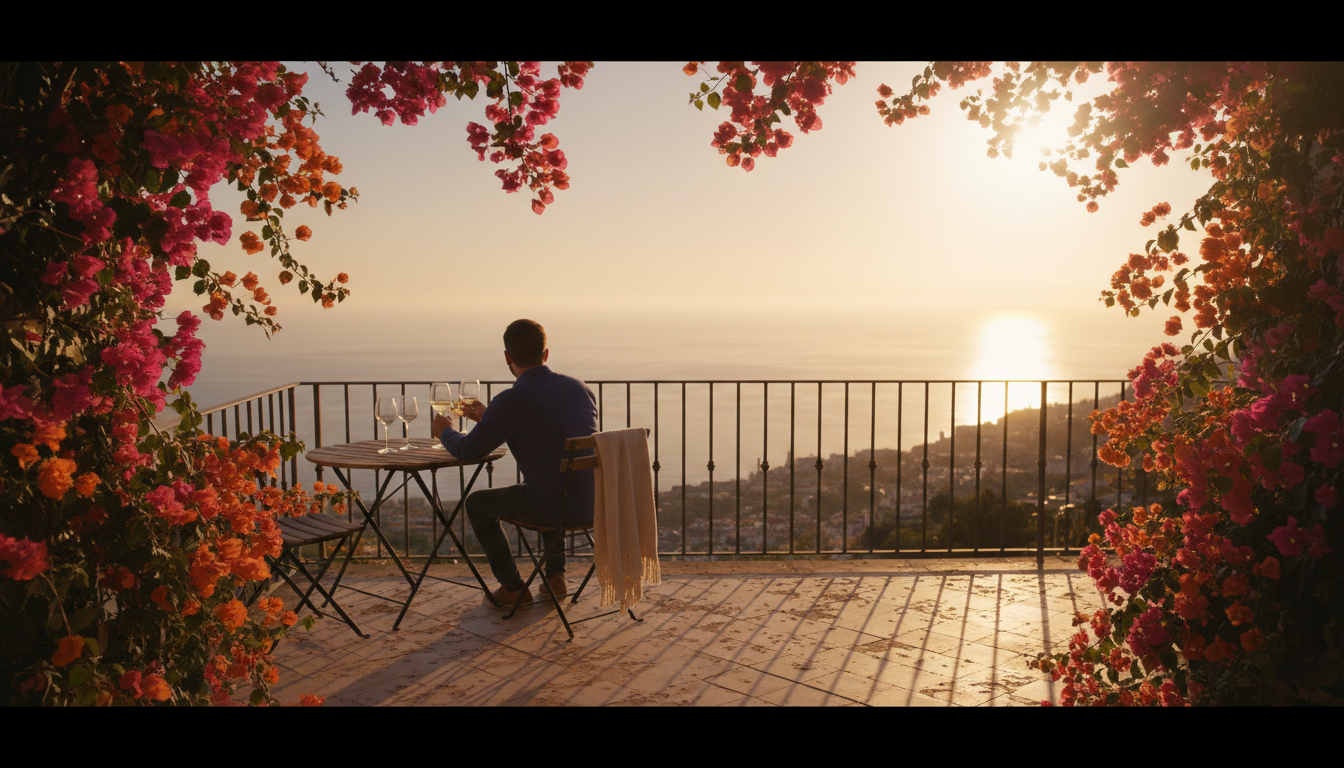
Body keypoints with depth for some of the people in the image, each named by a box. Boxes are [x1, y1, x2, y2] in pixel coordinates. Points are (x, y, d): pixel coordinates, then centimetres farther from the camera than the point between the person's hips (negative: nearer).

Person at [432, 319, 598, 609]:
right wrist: (488, 419, 31)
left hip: (556, 509, -6)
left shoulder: (510, 401, -14)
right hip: (594, 505, 6)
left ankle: (513, 587, 25)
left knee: (476, 502, 18)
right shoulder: (579, 387, 8)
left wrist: (445, 431, 20)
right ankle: (555, 576, 34)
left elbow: (468, 451, -4)